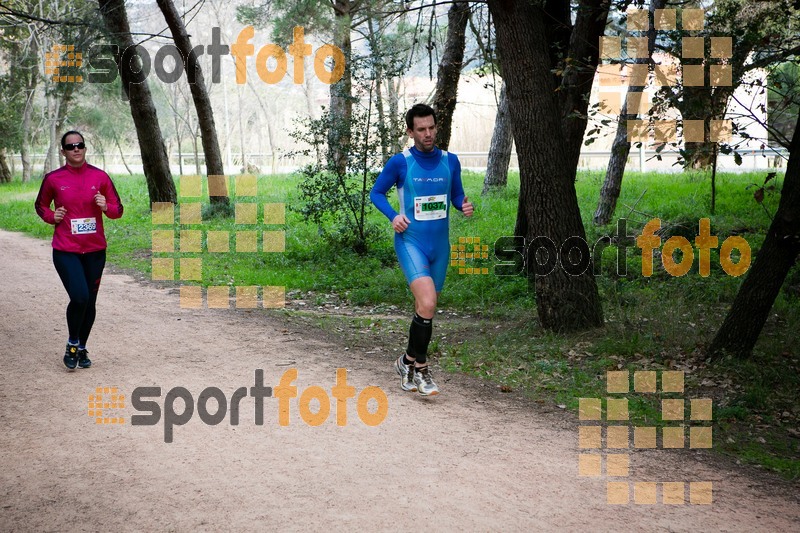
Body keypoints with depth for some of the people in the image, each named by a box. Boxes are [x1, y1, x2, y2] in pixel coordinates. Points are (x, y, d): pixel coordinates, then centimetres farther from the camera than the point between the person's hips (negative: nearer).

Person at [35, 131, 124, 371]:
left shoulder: (100, 177, 0)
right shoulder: (53, 179, -2)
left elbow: (118, 209, 6)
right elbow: (40, 205, 15)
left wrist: (106, 206, -15)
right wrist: (51, 216, -4)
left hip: (95, 250, 2)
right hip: (65, 251, -2)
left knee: (90, 302, 9)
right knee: (79, 297, -18)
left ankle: (81, 348, 29)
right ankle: (72, 345, 7)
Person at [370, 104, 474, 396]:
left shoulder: (450, 161, 4)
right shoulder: (399, 162, -7)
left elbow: (457, 195, 16)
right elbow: (376, 192, 4)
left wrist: (465, 206, -7)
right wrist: (393, 216, -12)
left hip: (440, 245, 5)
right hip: (410, 242, -5)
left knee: (425, 309, 13)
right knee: (427, 304, -22)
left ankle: (408, 361, 33)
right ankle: (420, 367, -6)